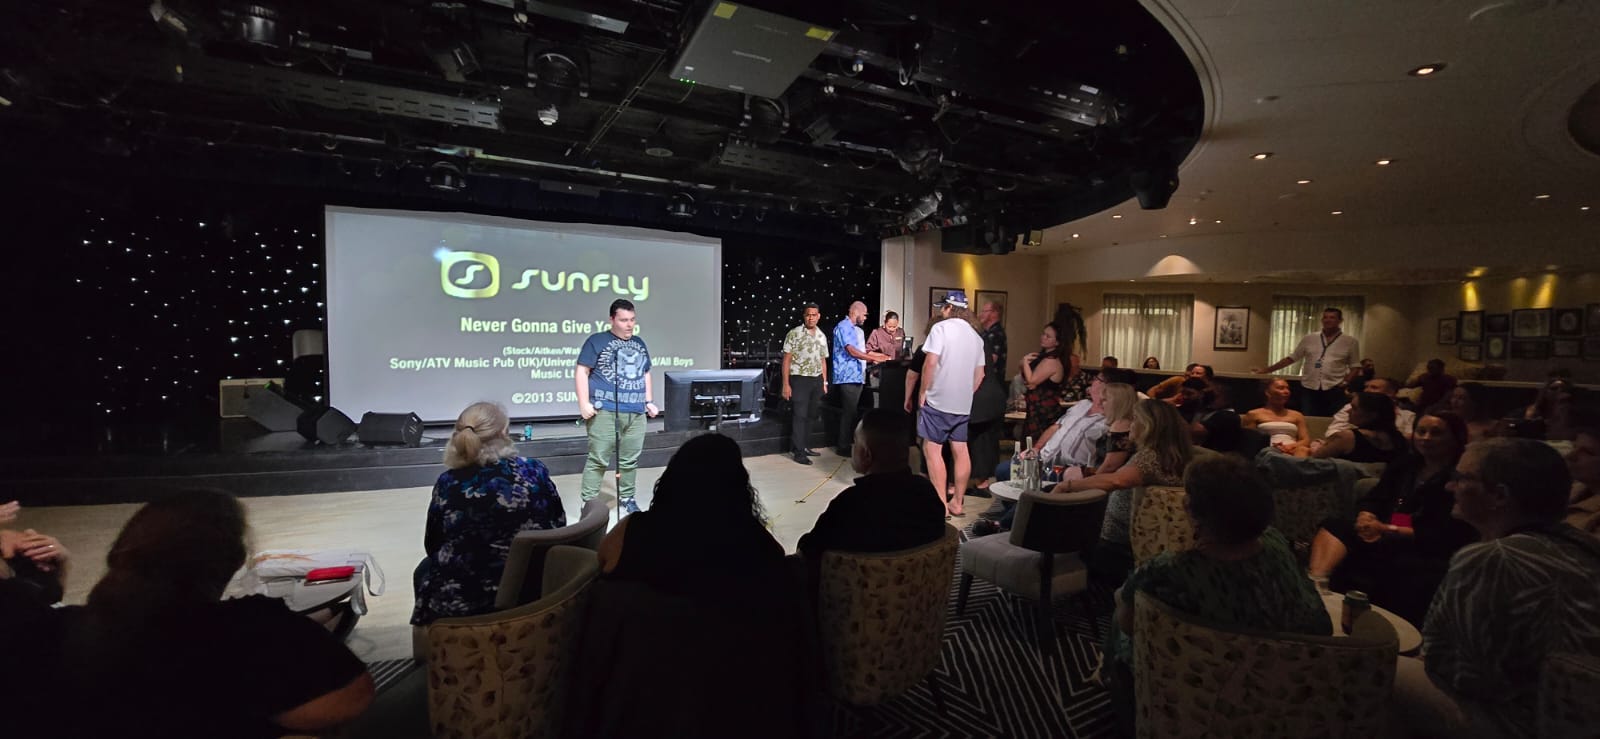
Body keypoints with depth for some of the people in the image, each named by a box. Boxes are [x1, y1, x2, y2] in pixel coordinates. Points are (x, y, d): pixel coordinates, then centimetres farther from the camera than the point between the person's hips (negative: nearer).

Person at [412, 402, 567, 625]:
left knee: (424, 570, 31)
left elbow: (432, 547, 3)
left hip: (460, 600, -1)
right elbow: (559, 529, 1)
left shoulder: (448, 483, -9)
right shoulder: (534, 470, -8)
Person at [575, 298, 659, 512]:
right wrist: (584, 403, -13)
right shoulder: (597, 341, 1)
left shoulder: (639, 344, 18)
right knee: (598, 459, -5)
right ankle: (589, 502, 3)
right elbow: (582, 371, -4)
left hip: (636, 413, 5)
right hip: (605, 411, -5)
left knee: (630, 460, 10)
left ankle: (626, 499, 23)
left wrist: (649, 401, 17)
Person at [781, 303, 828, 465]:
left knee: (810, 415, 10)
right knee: (800, 415, -4)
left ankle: (805, 446, 21)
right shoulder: (794, 334, -6)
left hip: (817, 380, 5)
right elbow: (786, 360, -7)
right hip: (799, 379, -5)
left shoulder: (822, 336, 10)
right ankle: (798, 451, 1)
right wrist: (786, 384, -12)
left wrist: (824, 382, 12)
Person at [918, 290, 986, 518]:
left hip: (938, 399, -7)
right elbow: (979, 374, 16)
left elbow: (930, 363, -16)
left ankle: (941, 505, -4)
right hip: (963, 404, 7)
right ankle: (957, 503, 17)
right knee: (960, 451, 9)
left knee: (932, 450, -3)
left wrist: (923, 392, -7)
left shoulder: (941, 328, -8)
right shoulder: (975, 336, 14)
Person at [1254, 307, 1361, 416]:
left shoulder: (1350, 341, 5)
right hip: (1309, 388, 1)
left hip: (1334, 390, -1)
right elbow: (1291, 358, 10)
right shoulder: (1309, 338, 8)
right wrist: (1266, 370, 3)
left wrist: (1346, 382, -9)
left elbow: (1355, 366, 8)